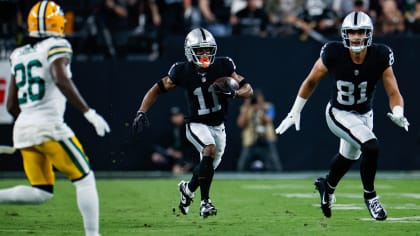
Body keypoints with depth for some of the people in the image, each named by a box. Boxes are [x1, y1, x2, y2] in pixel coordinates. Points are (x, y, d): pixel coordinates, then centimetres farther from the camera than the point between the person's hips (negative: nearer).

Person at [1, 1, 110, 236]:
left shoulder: (19, 55, 17)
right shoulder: (56, 47, -3)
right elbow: (61, 80, -23)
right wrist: (89, 112, -23)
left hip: (22, 128, 7)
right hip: (48, 126, -7)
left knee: (41, 192, 10)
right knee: (85, 179, 4)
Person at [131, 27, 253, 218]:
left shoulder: (222, 66, -12)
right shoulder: (183, 72, -16)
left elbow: (248, 89, -7)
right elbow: (157, 89, -5)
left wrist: (233, 93, -29)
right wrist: (141, 113, -16)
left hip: (218, 126, 4)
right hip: (196, 125, -4)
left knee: (208, 167, 13)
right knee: (209, 149, -31)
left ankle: (188, 188, 48)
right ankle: (205, 202, -23)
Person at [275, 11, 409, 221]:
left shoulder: (380, 57, -21)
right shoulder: (333, 54, -25)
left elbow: (393, 93, -18)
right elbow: (311, 82, -9)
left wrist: (398, 113, -39)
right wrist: (294, 113, -5)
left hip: (364, 116, 4)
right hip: (339, 115, -4)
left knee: (349, 157, 27)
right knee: (371, 147, -26)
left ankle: (327, 186, 59)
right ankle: (369, 195, -4)